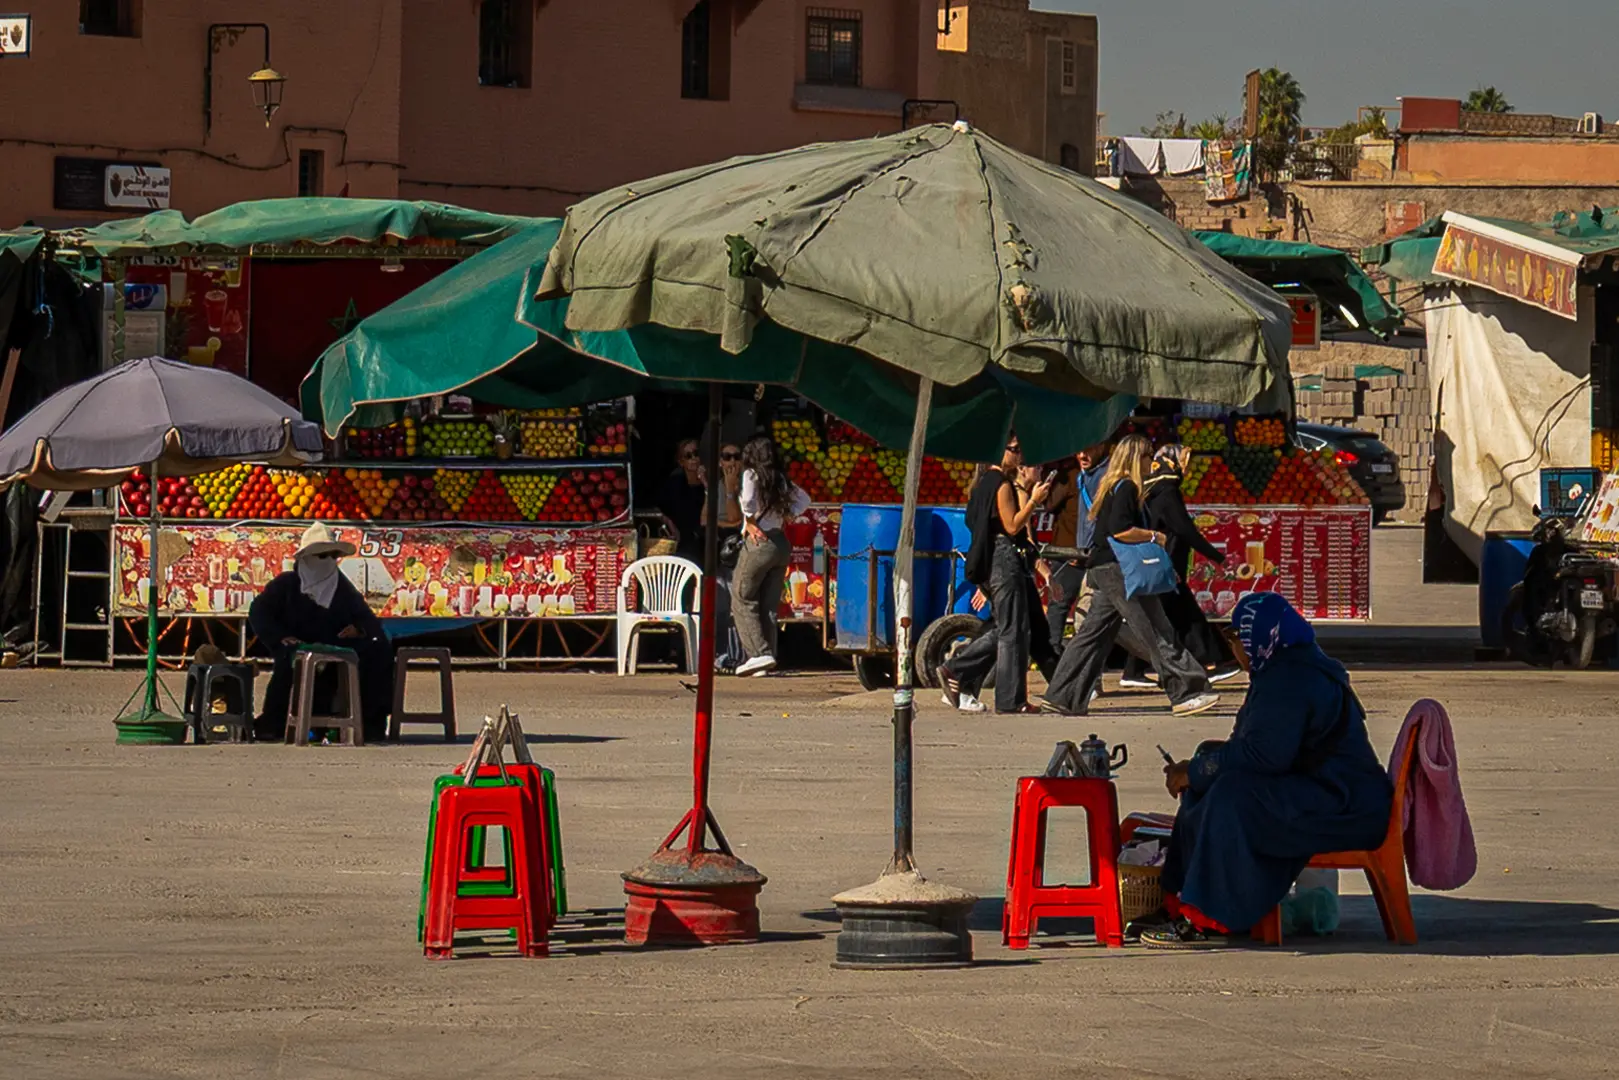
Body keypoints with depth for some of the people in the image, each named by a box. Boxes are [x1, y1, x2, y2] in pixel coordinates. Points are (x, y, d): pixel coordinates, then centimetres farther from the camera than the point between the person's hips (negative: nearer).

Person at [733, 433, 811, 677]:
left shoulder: (752, 475, -7)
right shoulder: (781, 480, 12)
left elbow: (748, 498, -25)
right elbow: (804, 499, 24)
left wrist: (750, 521, -10)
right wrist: (787, 515, 13)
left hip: (759, 541, -7)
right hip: (781, 543, 7)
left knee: (742, 599, 1)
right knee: (769, 606, 10)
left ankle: (759, 653, -12)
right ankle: (767, 658, 7)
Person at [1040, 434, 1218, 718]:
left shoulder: (1113, 486, 18)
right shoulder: (1126, 488, -12)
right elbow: (1120, 529, -22)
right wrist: (1155, 536, -12)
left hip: (1104, 569, 10)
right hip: (1118, 569, -10)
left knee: (1094, 633, 11)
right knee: (1157, 631, -9)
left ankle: (1063, 697, 10)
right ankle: (1186, 693, -9)